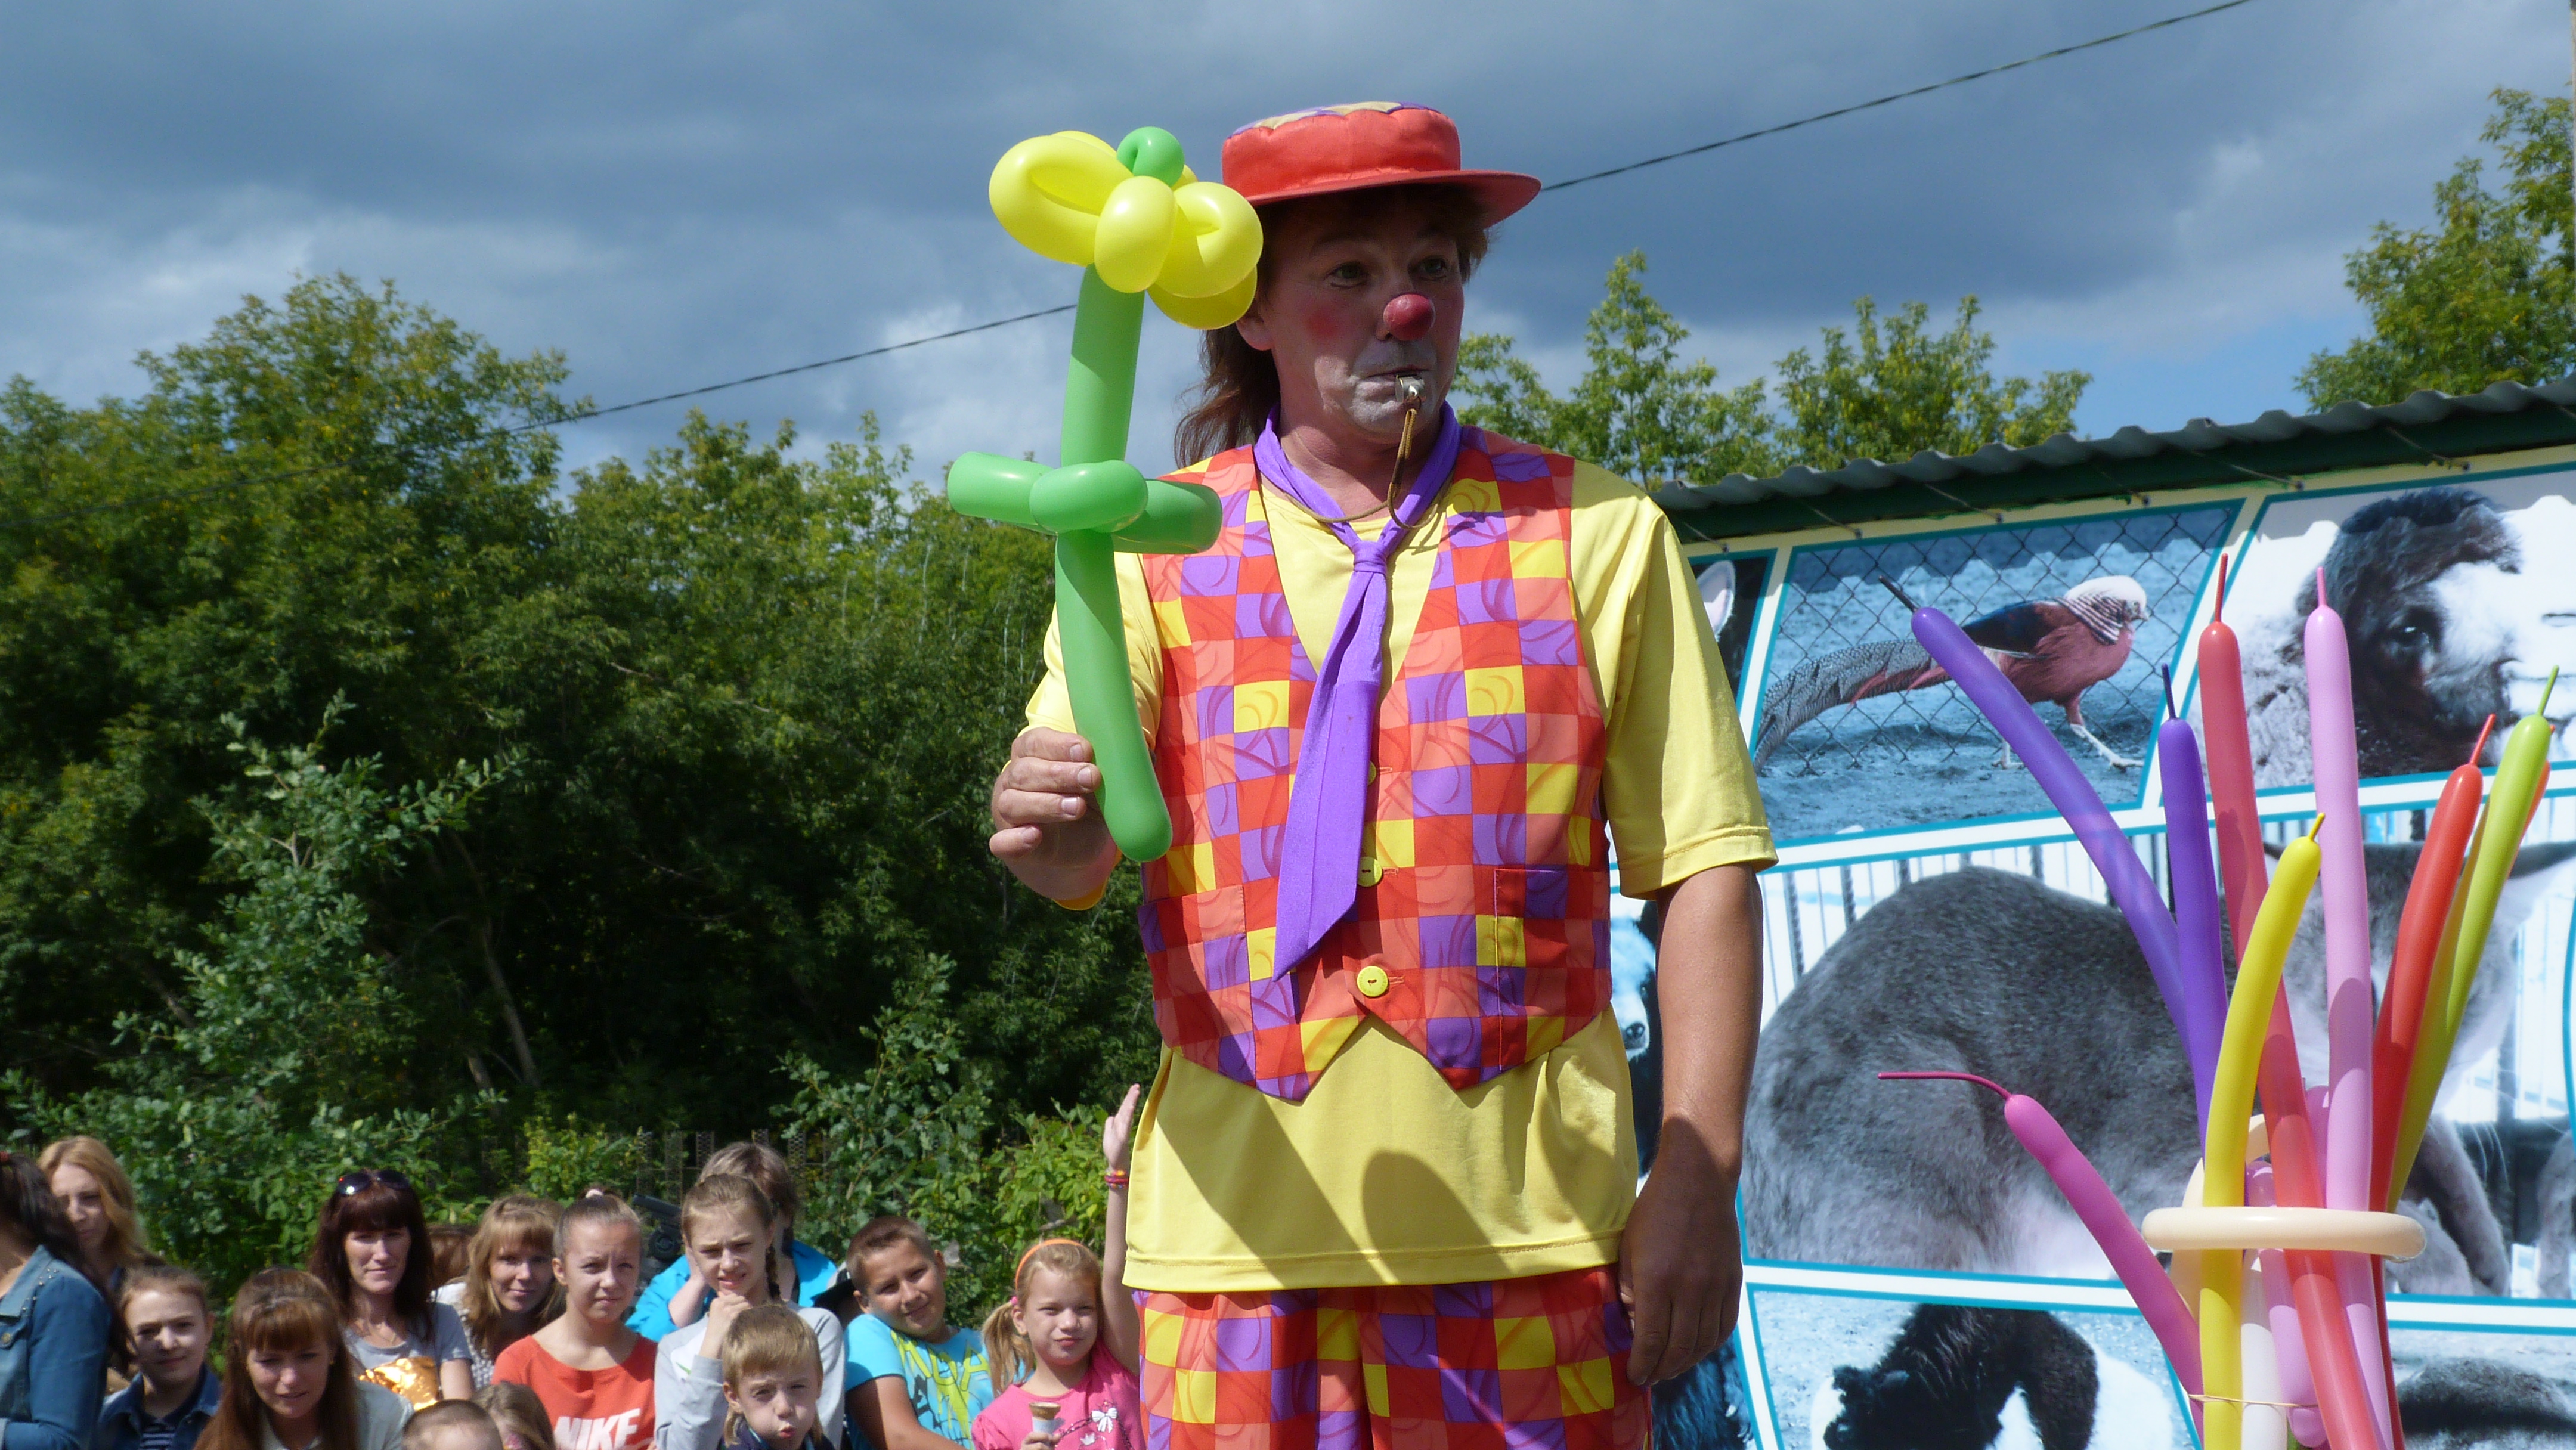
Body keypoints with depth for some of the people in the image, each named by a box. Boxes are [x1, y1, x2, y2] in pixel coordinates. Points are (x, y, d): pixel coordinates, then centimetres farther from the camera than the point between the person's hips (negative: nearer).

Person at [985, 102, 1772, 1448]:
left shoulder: (1597, 536, 7)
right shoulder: (1156, 551, 8)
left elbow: (1702, 867, 4)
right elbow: (1078, 847, -5)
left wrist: (1699, 1174, -5)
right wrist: (1057, 836, -30)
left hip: (1526, 1232, 0)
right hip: (1237, 1227, 0)